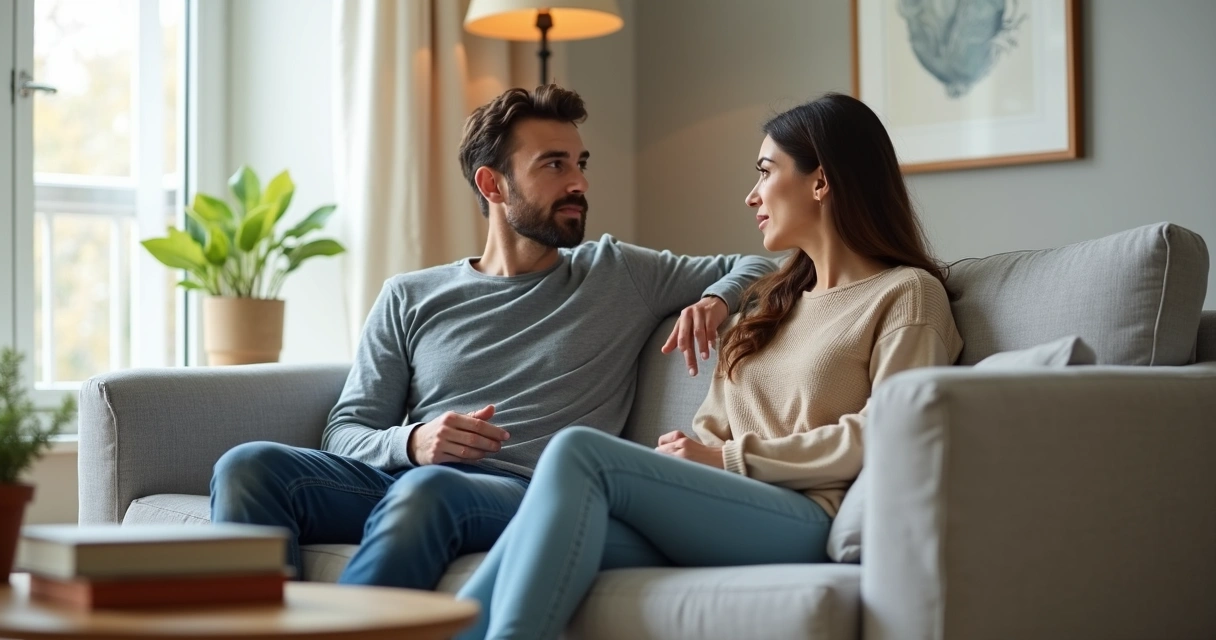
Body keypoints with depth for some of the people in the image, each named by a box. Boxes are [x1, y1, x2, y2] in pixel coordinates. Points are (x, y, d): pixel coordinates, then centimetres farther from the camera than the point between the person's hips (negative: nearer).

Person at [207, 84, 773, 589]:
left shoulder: (618, 275, 19)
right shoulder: (410, 298, 20)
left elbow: (757, 267, 24)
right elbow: (345, 433, 14)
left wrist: (715, 300, 0)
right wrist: (412, 442, -10)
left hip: (529, 494, -2)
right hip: (399, 478, 3)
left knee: (427, 488, -38)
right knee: (249, 465, -25)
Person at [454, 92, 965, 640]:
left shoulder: (907, 294, 8)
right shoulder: (768, 304, 30)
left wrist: (730, 459, -9)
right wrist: (686, 453, -4)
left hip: (805, 520, -6)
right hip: (713, 513, 6)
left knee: (579, 451, -26)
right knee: (570, 526, -28)